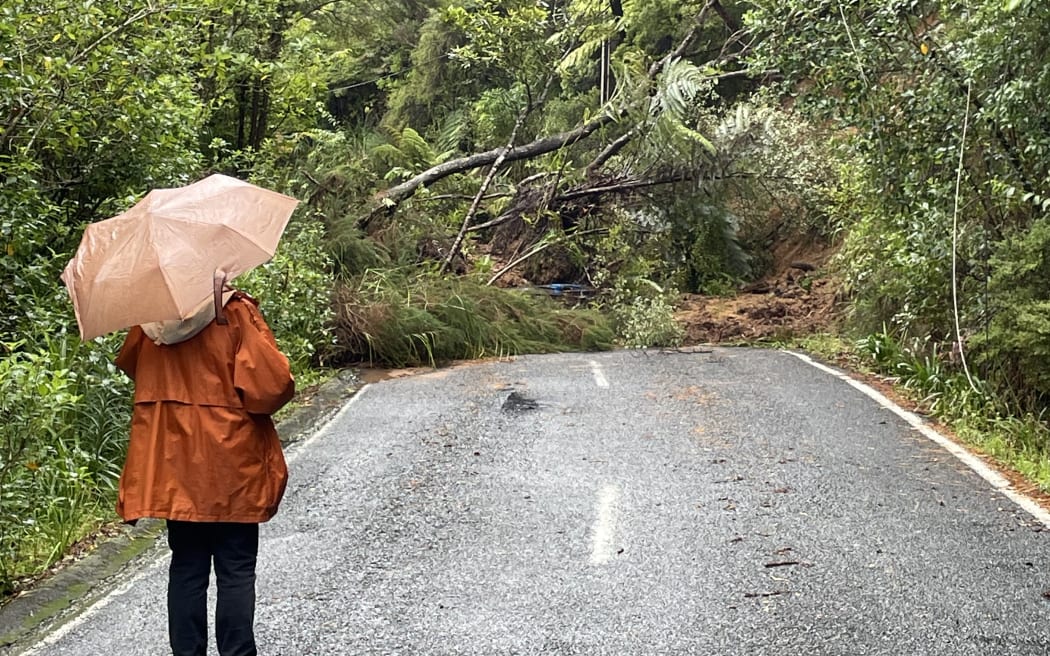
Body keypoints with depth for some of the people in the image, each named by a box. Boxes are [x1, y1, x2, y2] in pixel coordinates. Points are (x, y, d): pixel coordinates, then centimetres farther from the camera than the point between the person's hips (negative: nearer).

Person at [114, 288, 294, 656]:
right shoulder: (236, 313, -14)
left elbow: (128, 364, 17)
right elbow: (271, 386, -18)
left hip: (174, 466, 4)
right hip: (231, 467, -4)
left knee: (186, 568, 13)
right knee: (236, 572, 5)